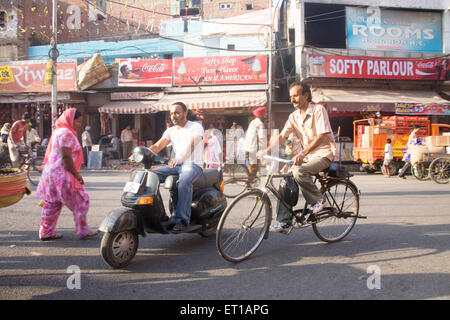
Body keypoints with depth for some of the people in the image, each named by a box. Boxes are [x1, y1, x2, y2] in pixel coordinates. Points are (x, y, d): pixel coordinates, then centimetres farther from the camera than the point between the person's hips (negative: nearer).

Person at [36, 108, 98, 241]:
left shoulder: (58, 131, 18)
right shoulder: (66, 133, -15)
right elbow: (66, 157, -21)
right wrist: (76, 174, -16)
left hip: (51, 172, 11)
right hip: (62, 174, -10)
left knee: (52, 204, 14)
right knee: (81, 201, -2)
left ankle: (46, 232, 20)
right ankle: (83, 232, 5)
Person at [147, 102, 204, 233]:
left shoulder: (196, 127, -5)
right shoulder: (171, 131, 16)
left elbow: (190, 145, -23)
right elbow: (157, 146, 5)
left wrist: (177, 159, -42)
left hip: (193, 164, -7)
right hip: (176, 165, 7)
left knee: (184, 181, -38)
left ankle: (182, 219, -37)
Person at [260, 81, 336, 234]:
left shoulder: (318, 110, -12)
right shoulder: (294, 116, 8)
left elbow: (321, 136, -22)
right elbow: (281, 136, 1)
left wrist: (303, 153, -33)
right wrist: (266, 151, -16)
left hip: (324, 153, -7)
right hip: (307, 154, 7)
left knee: (299, 171, -32)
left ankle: (318, 200, -8)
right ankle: (284, 222, -6)